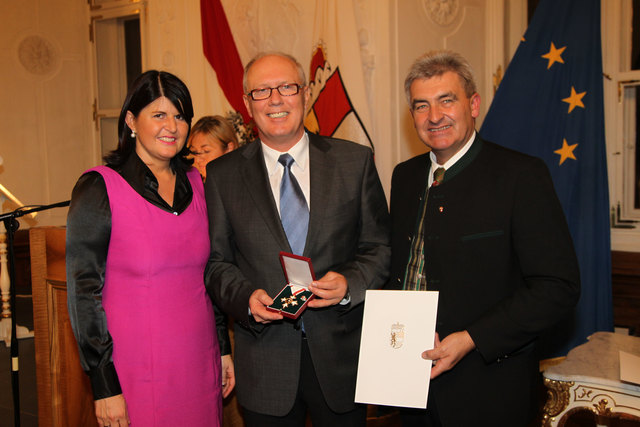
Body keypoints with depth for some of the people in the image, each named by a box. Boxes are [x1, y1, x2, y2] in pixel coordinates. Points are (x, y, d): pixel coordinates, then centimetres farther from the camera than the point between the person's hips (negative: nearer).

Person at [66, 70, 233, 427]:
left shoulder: (195, 183, 6)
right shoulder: (99, 189, -10)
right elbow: (83, 290, -10)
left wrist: (223, 348, 11)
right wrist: (105, 386, -12)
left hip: (200, 366, 5)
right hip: (137, 368, -5)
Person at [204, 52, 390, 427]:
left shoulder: (355, 161, 0)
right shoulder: (223, 174, 1)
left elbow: (380, 247, 2)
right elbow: (216, 261, 3)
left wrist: (350, 284, -16)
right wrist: (246, 297, -15)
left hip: (340, 354, 1)